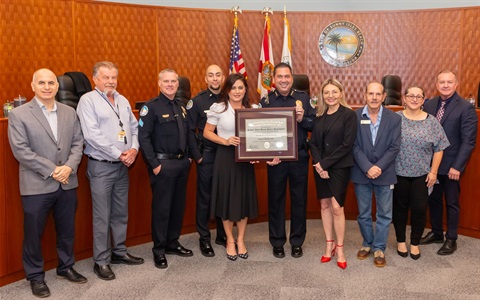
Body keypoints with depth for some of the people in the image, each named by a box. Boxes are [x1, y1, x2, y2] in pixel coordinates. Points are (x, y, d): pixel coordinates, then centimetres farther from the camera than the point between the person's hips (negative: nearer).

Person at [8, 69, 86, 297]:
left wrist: (69, 167, -12)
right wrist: (52, 171, -16)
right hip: (36, 186, -4)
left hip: (67, 184, 4)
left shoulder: (69, 112, 8)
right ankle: (35, 276, 25)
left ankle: (66, 267, 34)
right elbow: (21, 150, -12)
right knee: (33, 234, 8)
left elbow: (78, 143, 5)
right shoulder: (18, 115, -5)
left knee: (67, 230, 15)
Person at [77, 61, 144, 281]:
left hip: (122, 165, 7)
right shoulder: (88, 100, -9)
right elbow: (92, 135, -18)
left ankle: (119, 251, 29)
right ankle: (101, 261, 12)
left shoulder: (122, 101, 12)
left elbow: (134, 127, 12)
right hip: (101, 166, -6)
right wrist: (118, 154, -16)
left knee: (121, 213, 15)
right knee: (102, 216, 0)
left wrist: (134, 149, -6)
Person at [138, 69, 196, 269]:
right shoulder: (151, 107, -9)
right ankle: (159, 250, 15)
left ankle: (173, 243, 29)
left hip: (182, 162, 7)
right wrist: (154, 164, -16)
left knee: (179, 205, 14)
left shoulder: (181, 106, 12)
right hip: (163, 164, -7)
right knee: (161, 207, 2)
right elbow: (143, 137, -14)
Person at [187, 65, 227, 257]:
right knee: (204, 197, 5)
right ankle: (204, 238, 17)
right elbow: (189, 131, -3)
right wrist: (197, 155, -7)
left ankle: (222, 235, 24)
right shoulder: (197, 101, -1)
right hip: (206, 155, -2)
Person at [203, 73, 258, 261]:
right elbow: (207, 132, -3)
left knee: (244, 198, 8)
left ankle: (240, 239, 25)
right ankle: (230, 240, 23)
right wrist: (226, 141, -17)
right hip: (225, 157, -2)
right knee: (226, 198, 6)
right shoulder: (218, 108, -4)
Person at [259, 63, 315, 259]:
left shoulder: (303, 98, 3)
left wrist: (302, 119, -19)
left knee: (299, 201, 10)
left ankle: (297, 242, 26)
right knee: (275, 200, 9)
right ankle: (277, 242, 24)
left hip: (299, 158, 1)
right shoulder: (266, 101, 1)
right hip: (275, 159, 0)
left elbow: (314, 126, 0)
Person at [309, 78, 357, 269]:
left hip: (339, 167, -5)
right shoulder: (319, 116, 8)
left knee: (336, 207, -7)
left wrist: (325, 163, -14)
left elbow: (347, 144, -13)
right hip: (320, 166, 5)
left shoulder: (349, 115, -6)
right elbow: (313, 142, 5)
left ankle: (340, 248, 8)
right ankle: (329, 244, 22)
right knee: (324, 205, 9)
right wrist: (318, 164, -11)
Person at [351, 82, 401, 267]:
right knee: (363, 213, 13)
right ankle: (367, 243, 32)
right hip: (361, 173, 0)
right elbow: (354, 146, -7)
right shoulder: (355, 116, -5)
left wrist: (378, 167, -16)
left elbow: (394, 147, -6)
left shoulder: (394, 118, -3)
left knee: (384, 214, 9)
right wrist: (367, 168, -17)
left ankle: (379, 248, 24)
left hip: (385, 174, 0)